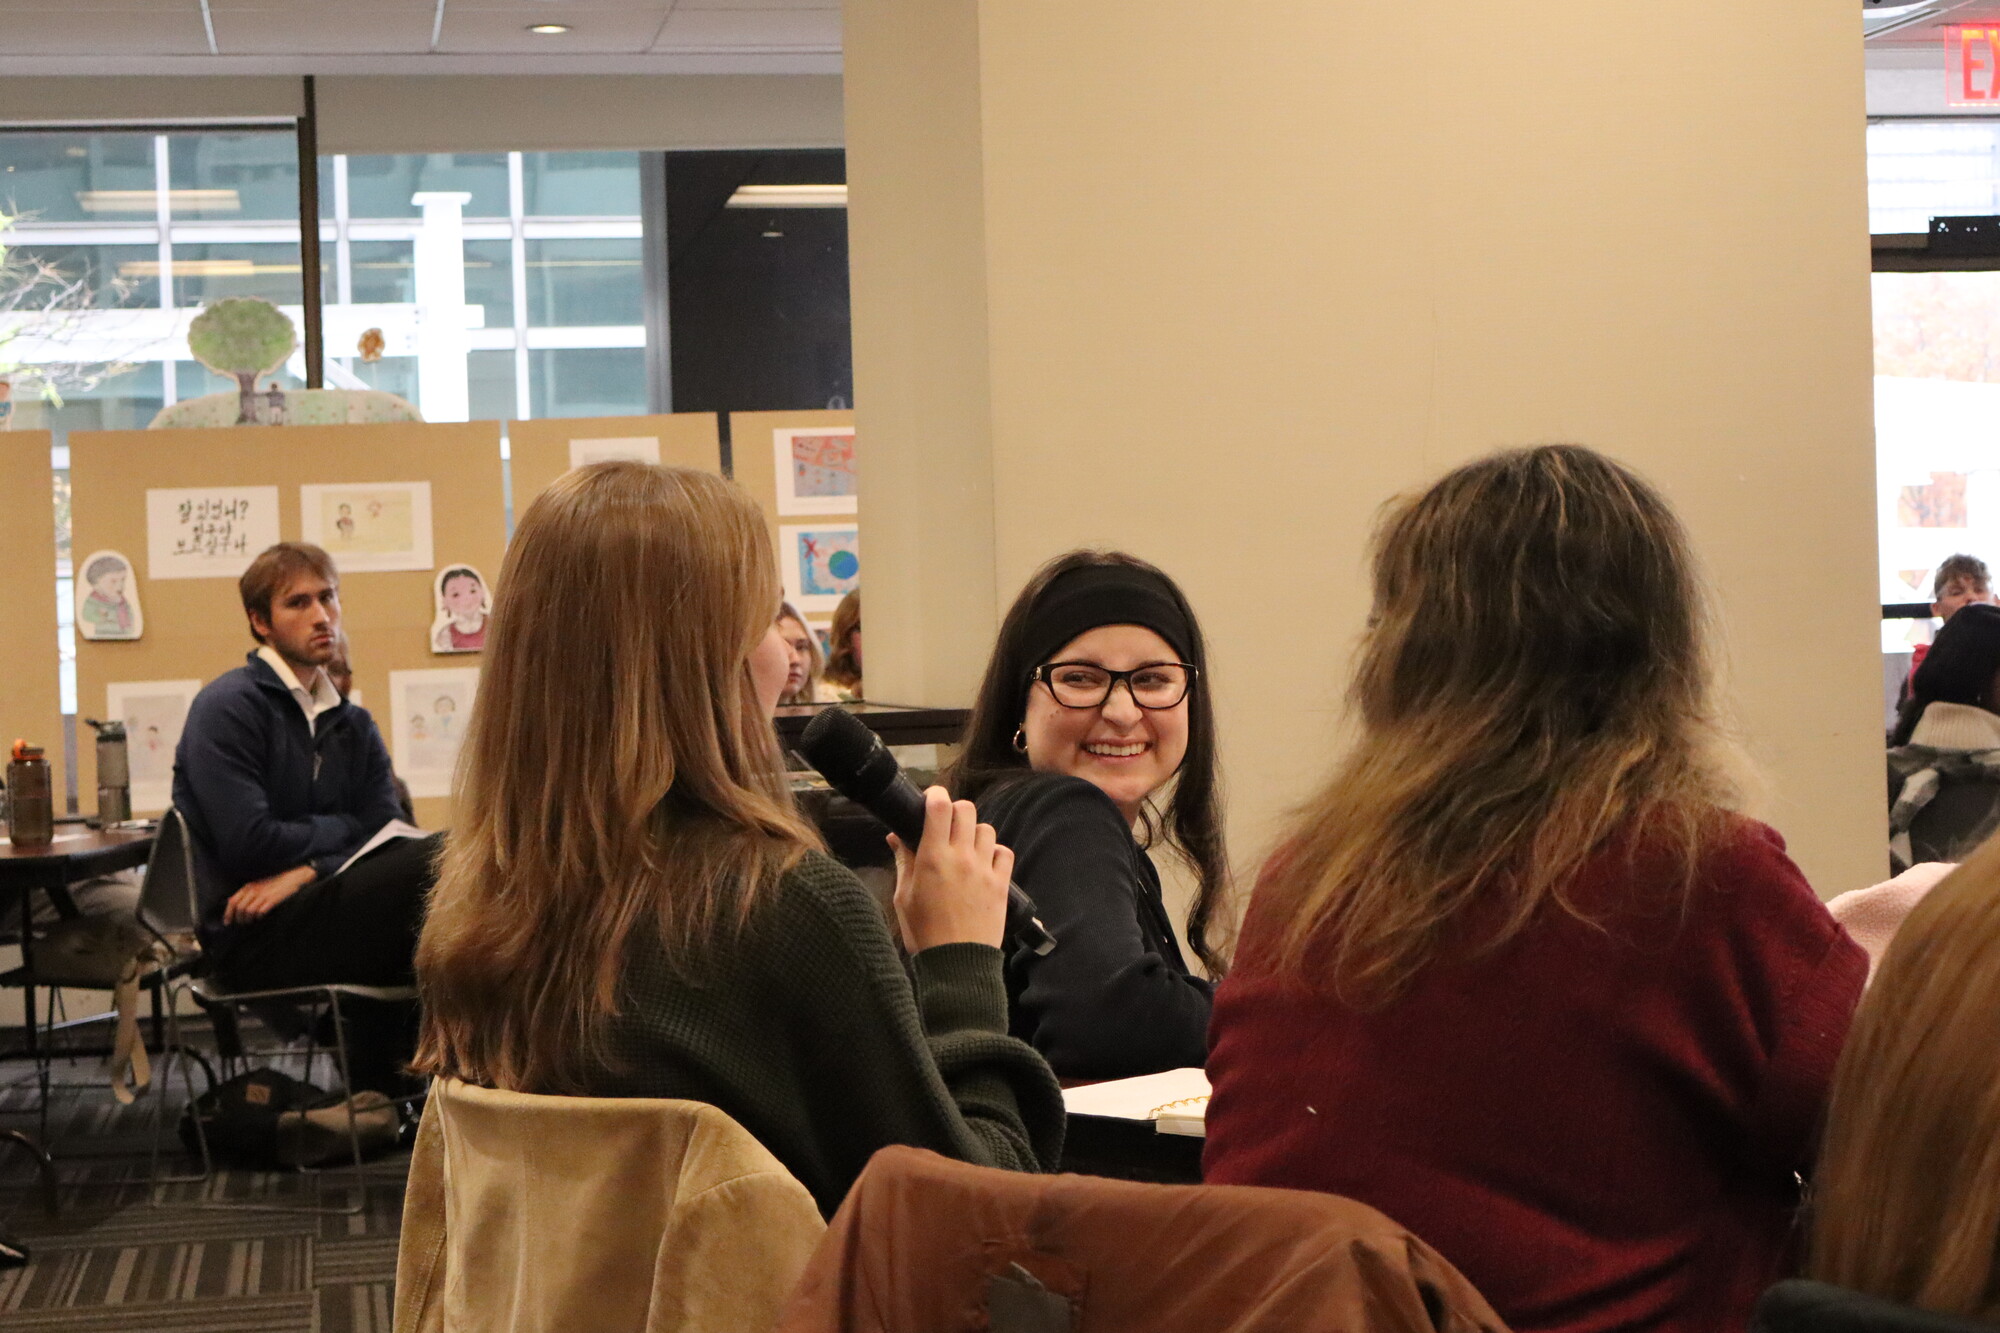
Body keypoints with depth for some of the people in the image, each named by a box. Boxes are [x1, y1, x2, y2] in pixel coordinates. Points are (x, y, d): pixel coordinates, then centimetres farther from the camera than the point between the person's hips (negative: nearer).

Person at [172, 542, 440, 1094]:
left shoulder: (354, 725, 17)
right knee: (436, 860, -24)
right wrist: (341, 829, 0)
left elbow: (387, 832, 3)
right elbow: (247, 844, -15)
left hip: (314, 913, 7)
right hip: (249, 939, -7)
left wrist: (306, 869, -16)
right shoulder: (227, 706, -4)